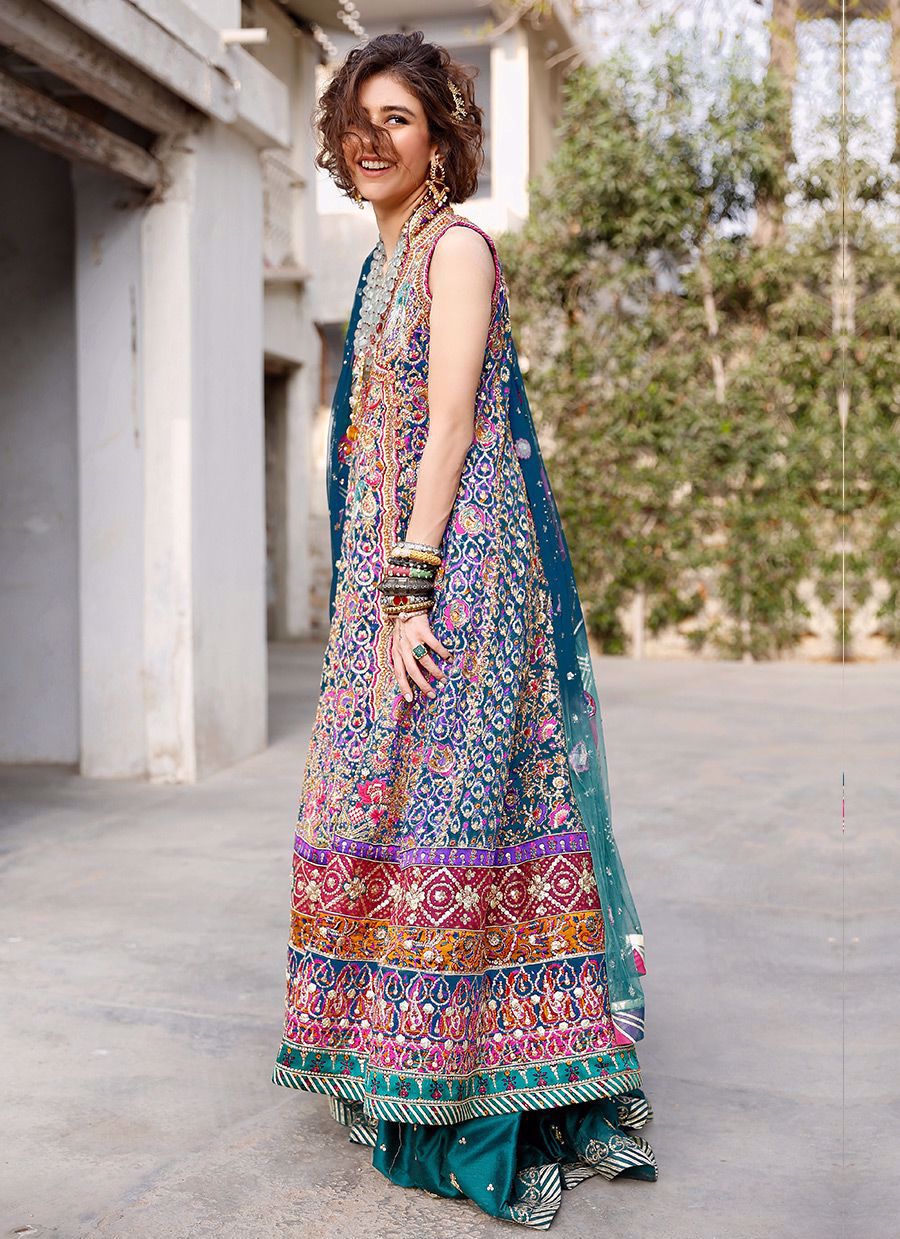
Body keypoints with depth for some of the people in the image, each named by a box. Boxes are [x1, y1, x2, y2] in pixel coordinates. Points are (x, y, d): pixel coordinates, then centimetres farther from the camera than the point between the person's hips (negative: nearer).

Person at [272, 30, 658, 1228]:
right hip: (388, 570, 9)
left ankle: (487, 1113, 3)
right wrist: (380, 591, 18)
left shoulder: (456, 245, -5)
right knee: (394, 796, 11)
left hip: (456, 562, -9)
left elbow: (449, 426, -14)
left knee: (444, 795, -8)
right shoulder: (384, 263, 21)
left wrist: (410, 589, -19)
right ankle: (404, 1084, 22)